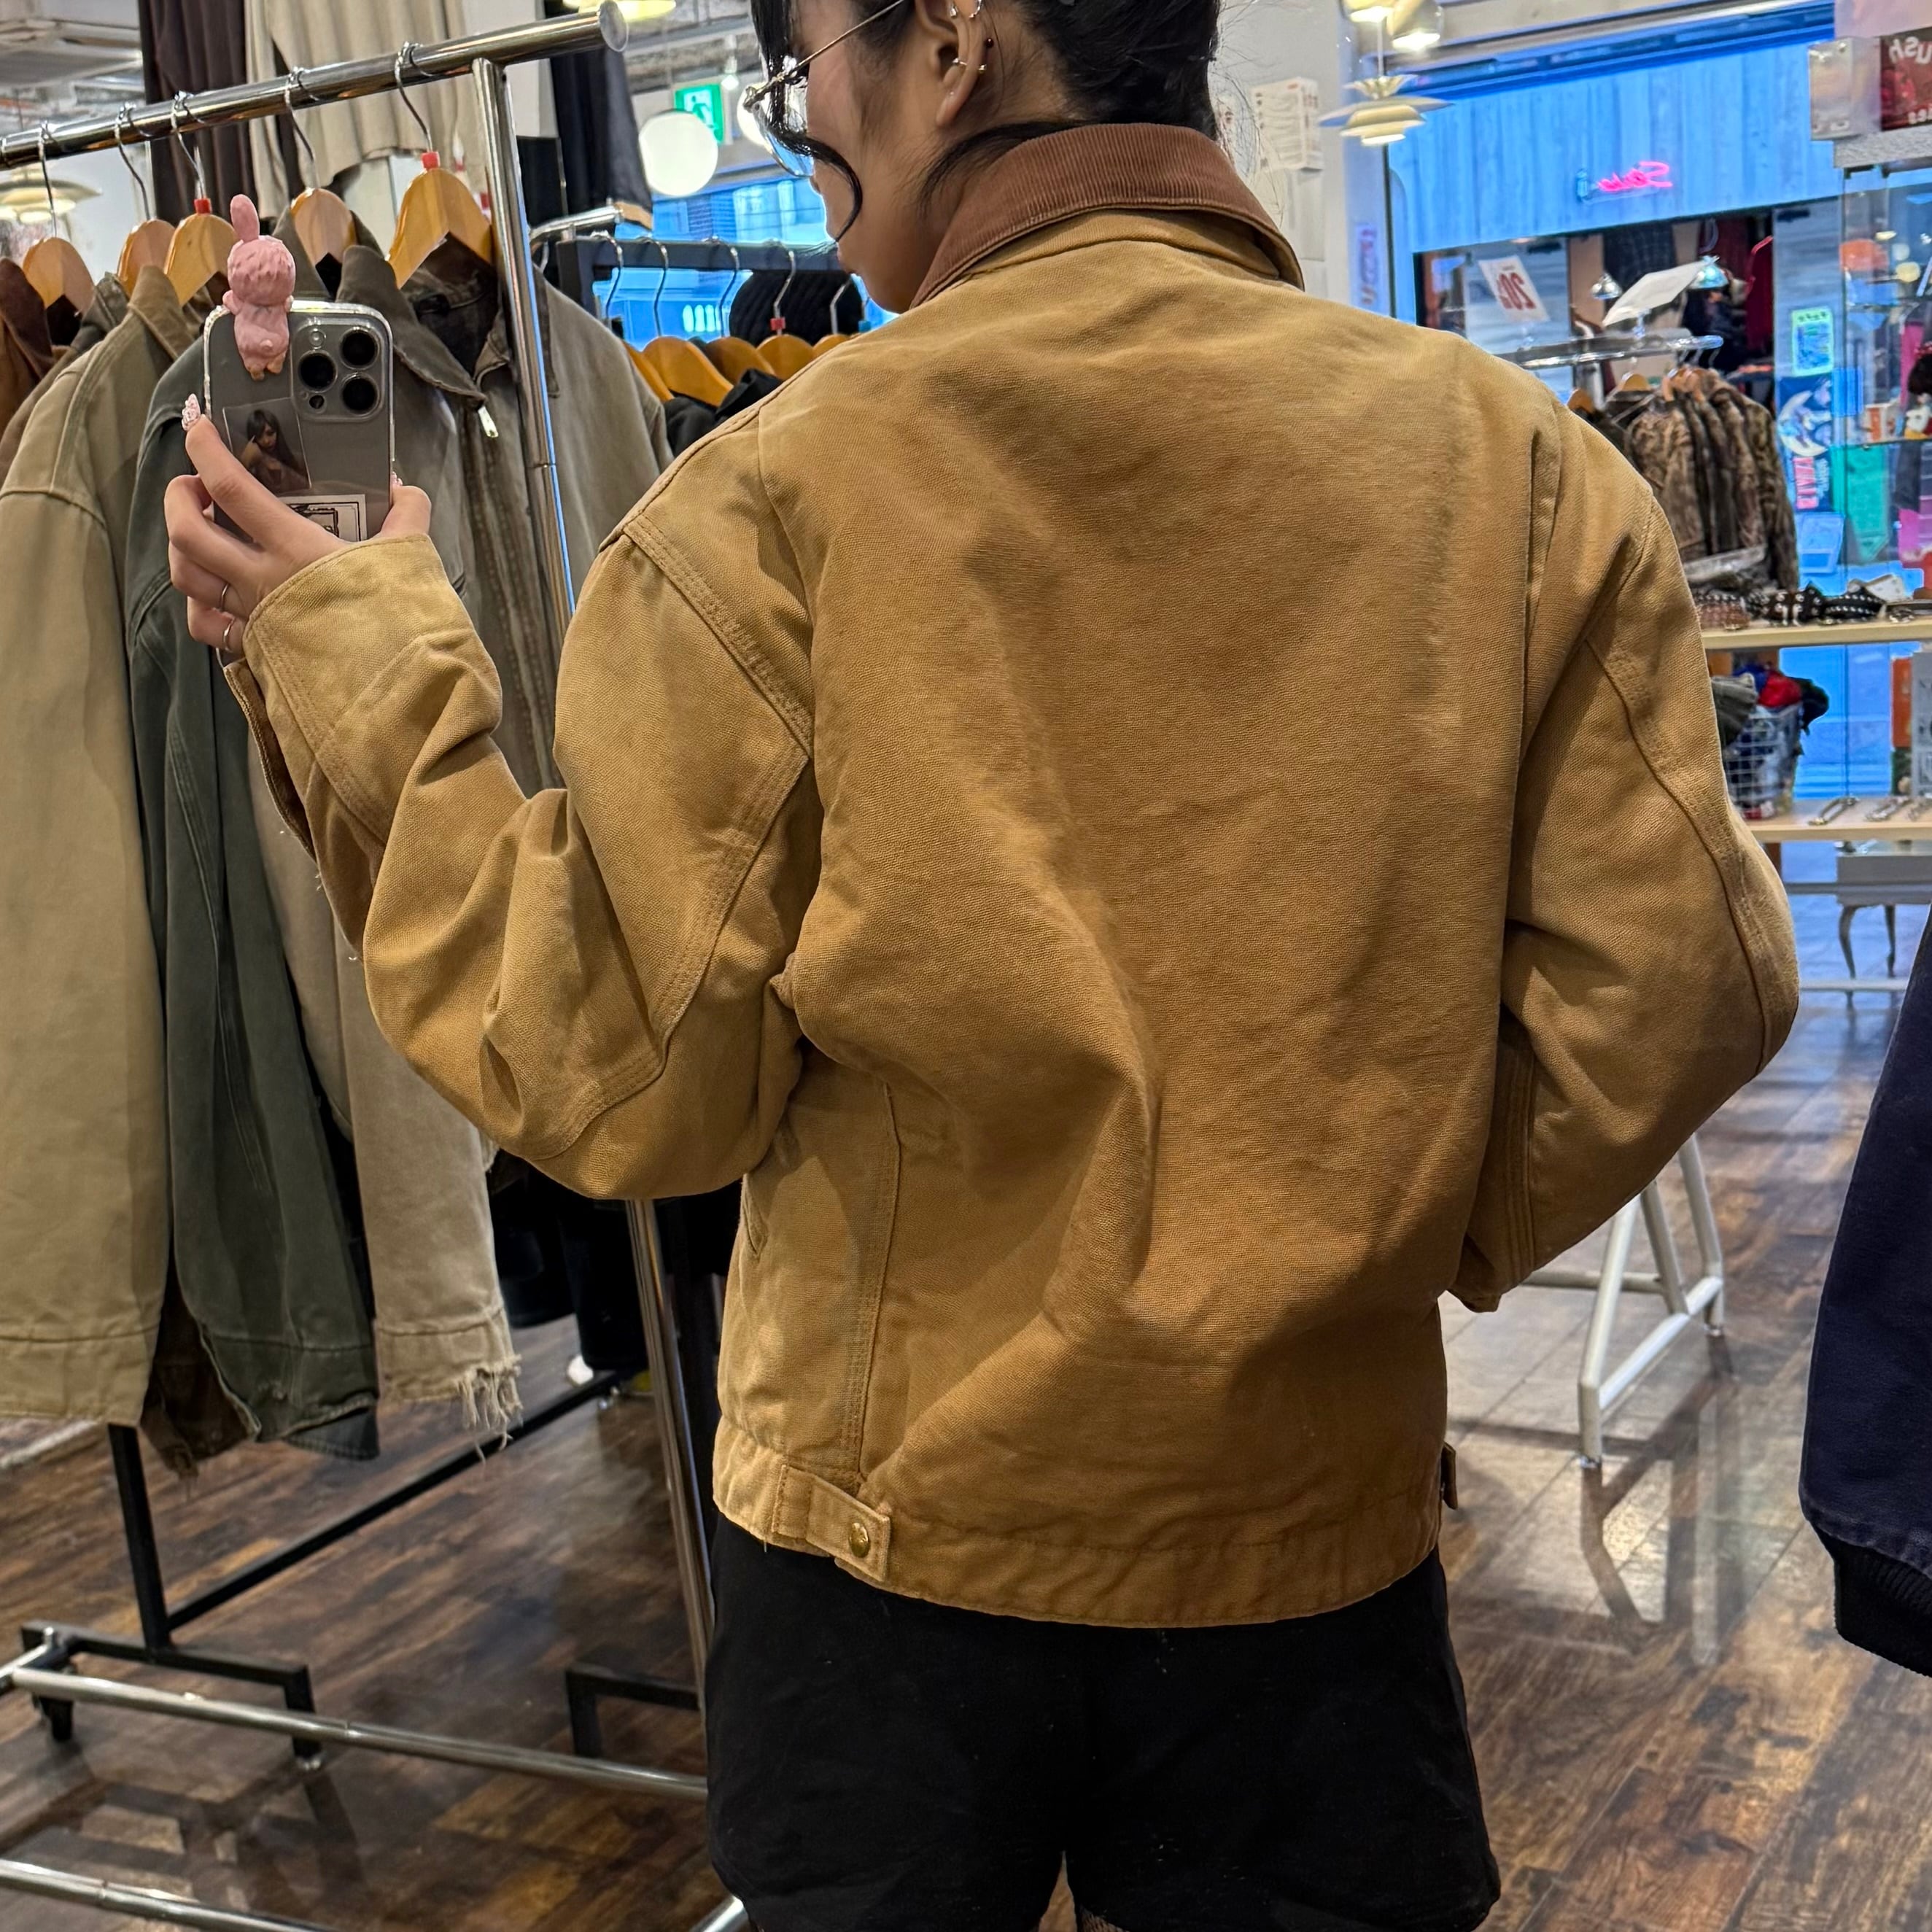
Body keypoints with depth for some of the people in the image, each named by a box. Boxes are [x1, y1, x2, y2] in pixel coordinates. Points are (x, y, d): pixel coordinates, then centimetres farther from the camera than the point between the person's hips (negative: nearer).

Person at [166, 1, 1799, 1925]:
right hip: (1315, 1519, 2)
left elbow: (626, 1082, -12)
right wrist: (1414, 1231, 9)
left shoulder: (775, 494, -17)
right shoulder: (1509, 459, -10)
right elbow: (1672, 987, -9)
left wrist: (355, 669, -2)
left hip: (890, 1513, -1)